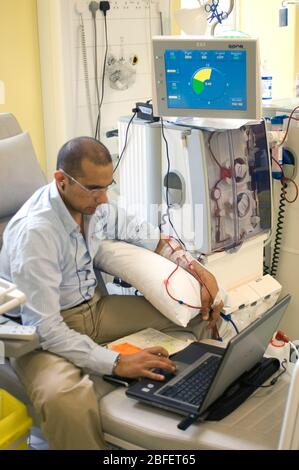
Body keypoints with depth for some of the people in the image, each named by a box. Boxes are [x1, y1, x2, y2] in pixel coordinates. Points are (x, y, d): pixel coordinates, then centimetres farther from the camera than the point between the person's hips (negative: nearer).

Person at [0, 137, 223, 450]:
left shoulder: (91, 201, -7)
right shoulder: (34, 231, -29)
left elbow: (136, 232, 10)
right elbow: (45, 328, -30)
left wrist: (196, 268, -3)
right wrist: (117, 363, -36)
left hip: (94, 307, 8)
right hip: (43, 332, -7)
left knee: (196, 313, -2)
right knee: (66, 400, -41)